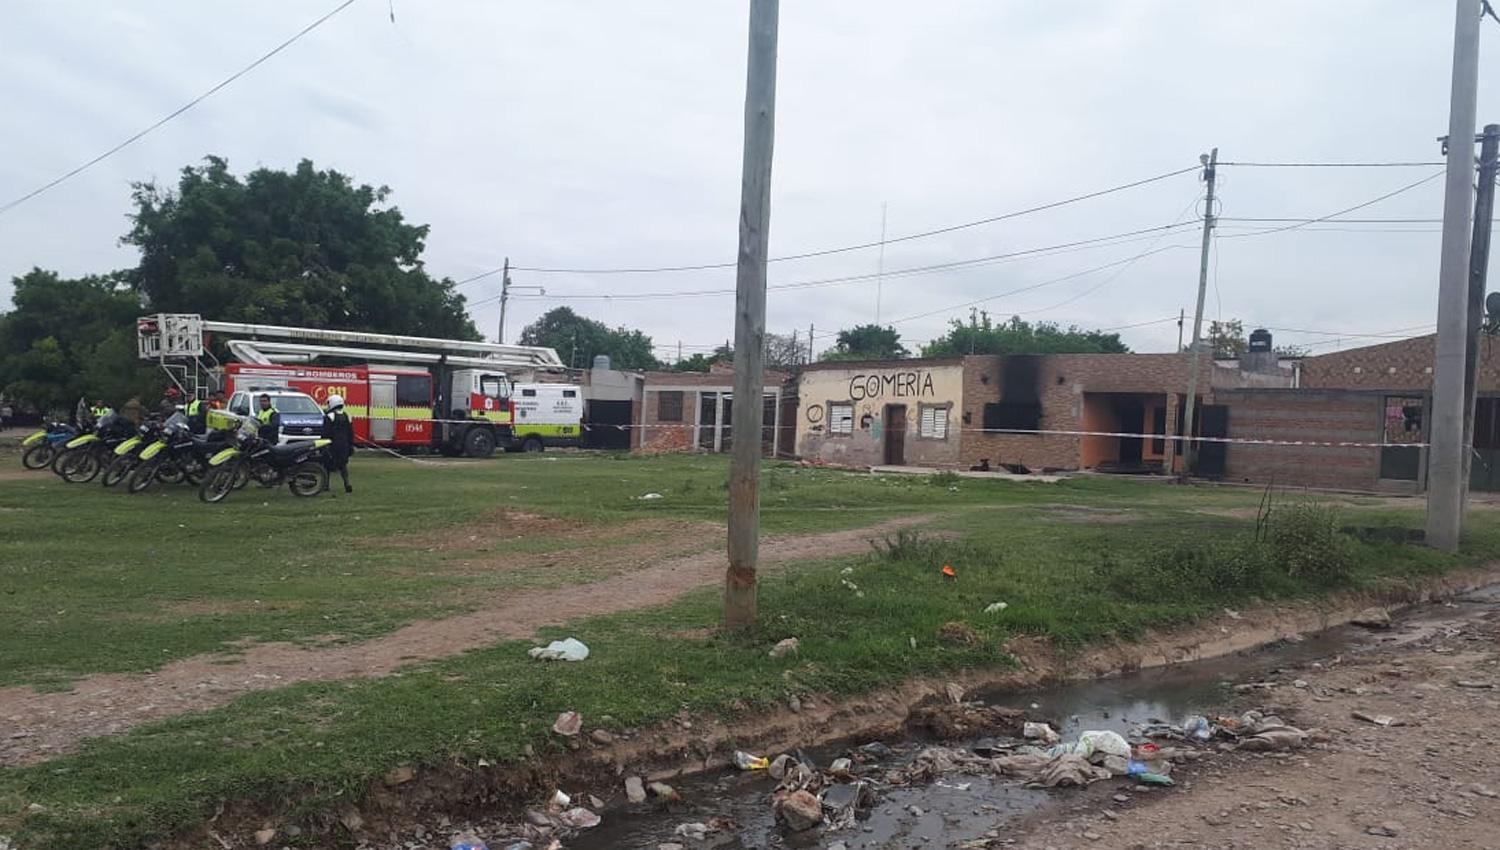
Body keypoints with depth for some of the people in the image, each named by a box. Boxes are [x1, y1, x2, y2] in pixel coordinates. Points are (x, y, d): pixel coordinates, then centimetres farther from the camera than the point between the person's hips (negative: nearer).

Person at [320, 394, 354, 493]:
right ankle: (347, 485, -1)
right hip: (344, 446, 5)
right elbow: (350, 433, 13)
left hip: (331, 445, -5)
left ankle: (325, 484, 8)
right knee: (343, 465, 10)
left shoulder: (329, 417, -9)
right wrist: (351, 445, 18)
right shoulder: (346, 417, 10)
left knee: (327, 465, 6)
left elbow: (325, 433, -11)